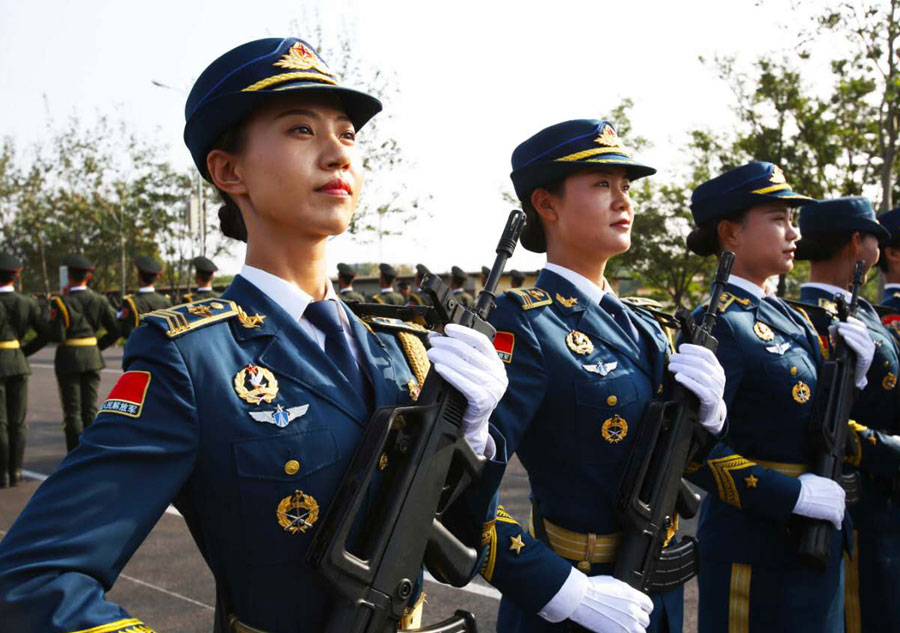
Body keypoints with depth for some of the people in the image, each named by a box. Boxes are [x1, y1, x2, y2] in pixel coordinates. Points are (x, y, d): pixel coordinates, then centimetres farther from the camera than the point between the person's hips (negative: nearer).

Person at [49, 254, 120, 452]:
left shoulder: (61, 302, -12)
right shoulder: (99, 300, 1)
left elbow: (57, 336, -15)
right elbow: (115, 331, 1)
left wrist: (50, 322, 4)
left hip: (69, 359, -4)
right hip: (93, 358, 4)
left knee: (72, 411, 4)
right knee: (90, 409, 11)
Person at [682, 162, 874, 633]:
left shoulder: (790, 319, 9)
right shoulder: (719, 324, -18)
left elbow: (814, 427, 14)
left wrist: (850, 372, -2)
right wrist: (792, 495, -23)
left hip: (815, 541, 9)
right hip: (756, 548, -9)